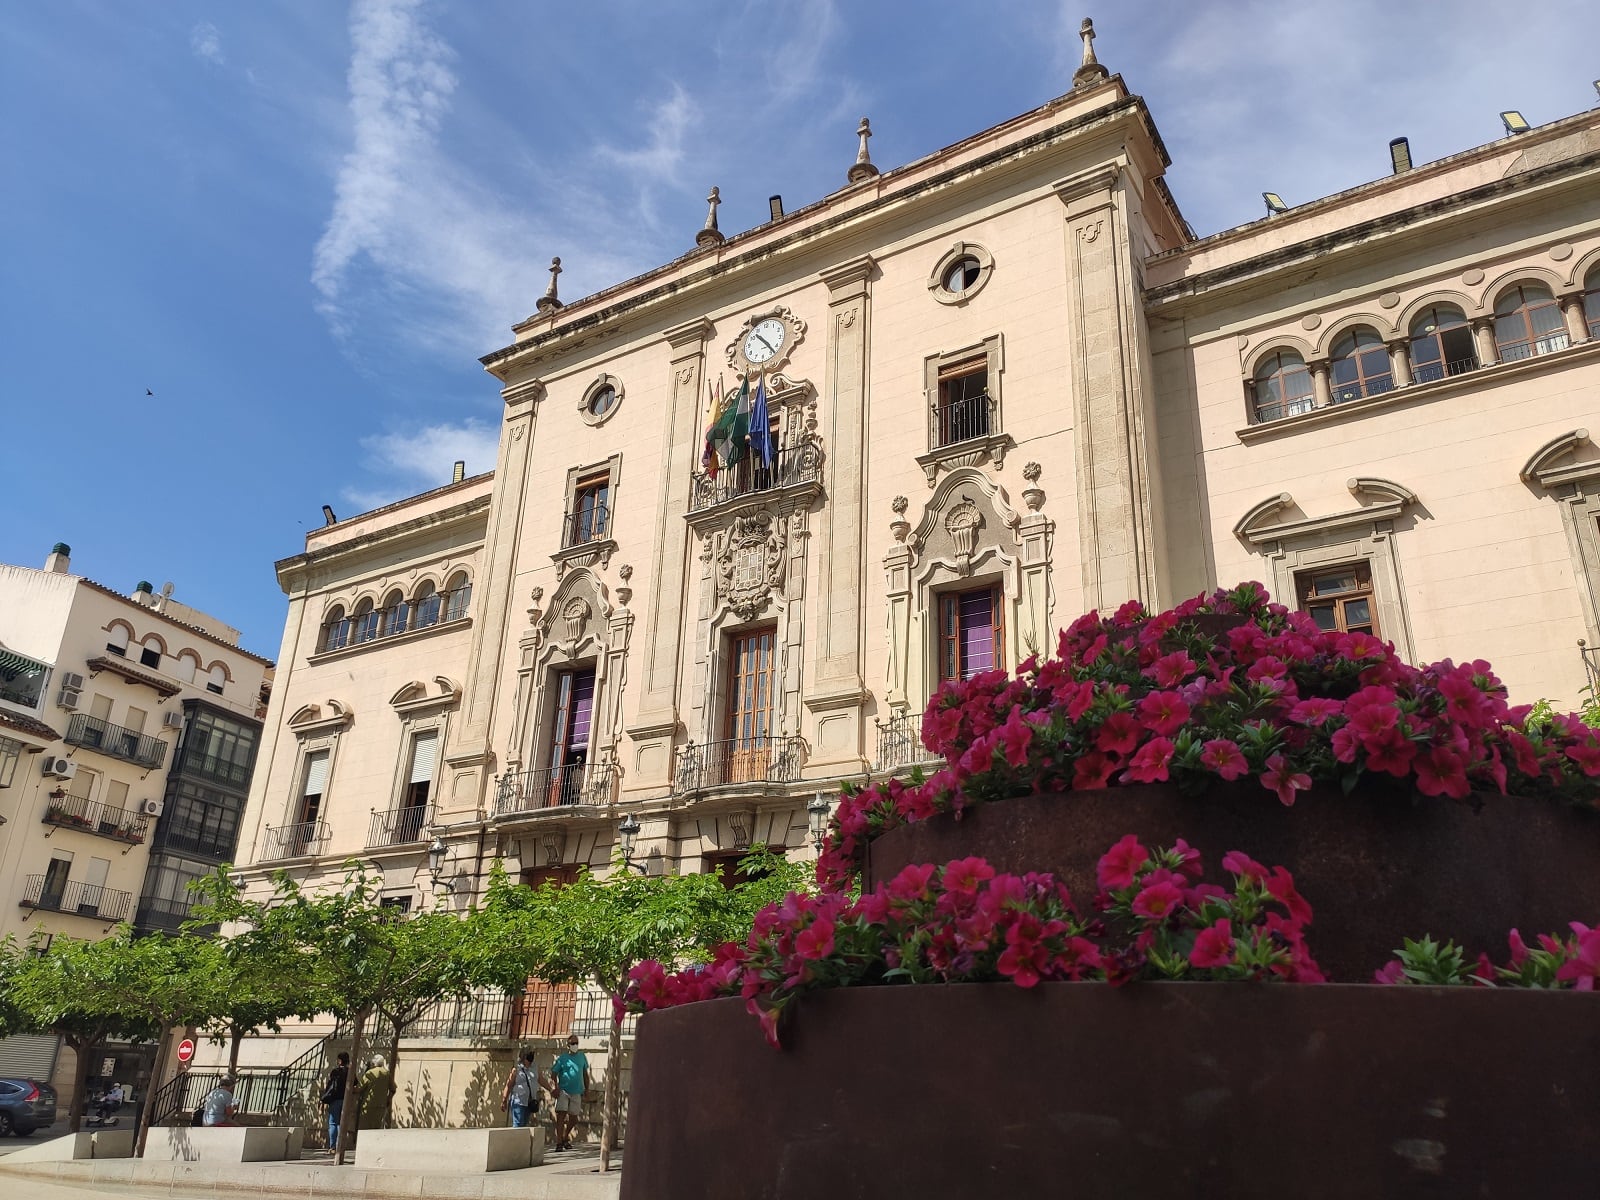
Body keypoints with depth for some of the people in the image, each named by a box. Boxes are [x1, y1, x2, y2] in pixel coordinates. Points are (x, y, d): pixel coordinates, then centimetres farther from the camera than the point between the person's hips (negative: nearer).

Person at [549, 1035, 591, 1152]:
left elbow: (585, 1074, 15)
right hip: (563, 1091, -3)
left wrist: (587, 1090, 12)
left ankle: (565, 1138, 30)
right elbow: (553, 1073, -2)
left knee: (573, 1118, 8)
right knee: (561, 1115, -13)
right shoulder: (562, 1058, -2)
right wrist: (555, 1087, -16)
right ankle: (559, 1143, -8)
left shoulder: (582, 1056, 8)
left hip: (576, 1092, 3)